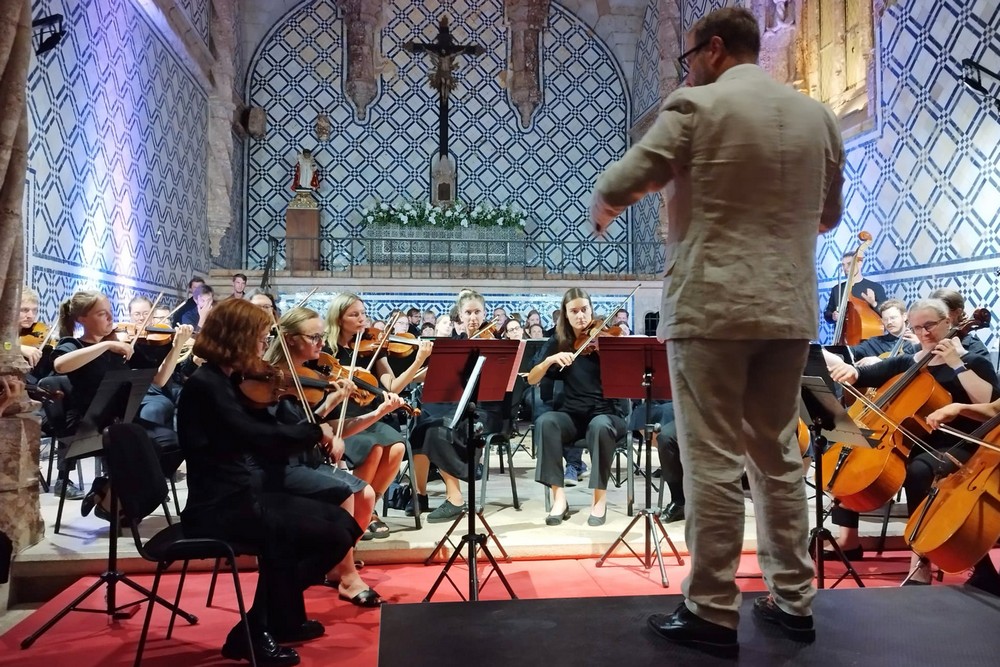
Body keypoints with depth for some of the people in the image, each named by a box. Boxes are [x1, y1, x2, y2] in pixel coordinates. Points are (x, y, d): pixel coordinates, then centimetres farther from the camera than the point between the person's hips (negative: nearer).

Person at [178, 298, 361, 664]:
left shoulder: (230, 382, 11)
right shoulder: (205, 385, -17)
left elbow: (268, 433, 10)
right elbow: (259, 438, -27)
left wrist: (320, 434, -4)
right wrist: (315, 431, -15)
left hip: (242, 497, 9)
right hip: (219, 508, -9)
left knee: (341, 520, 5)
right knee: (334, 534, -14)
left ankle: (282, 619, 17)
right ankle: (256, 631, 2)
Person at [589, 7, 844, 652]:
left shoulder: (696, 107, -6)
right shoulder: (820, 116, 12)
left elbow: (616, 186, -7)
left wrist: (601, 210, 15)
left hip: (712, 306, -6)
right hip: (790, 309, 6)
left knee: (714, 460, 0)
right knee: (778, 454, 15)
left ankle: (713, 611, 10)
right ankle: (794, 600, 24)